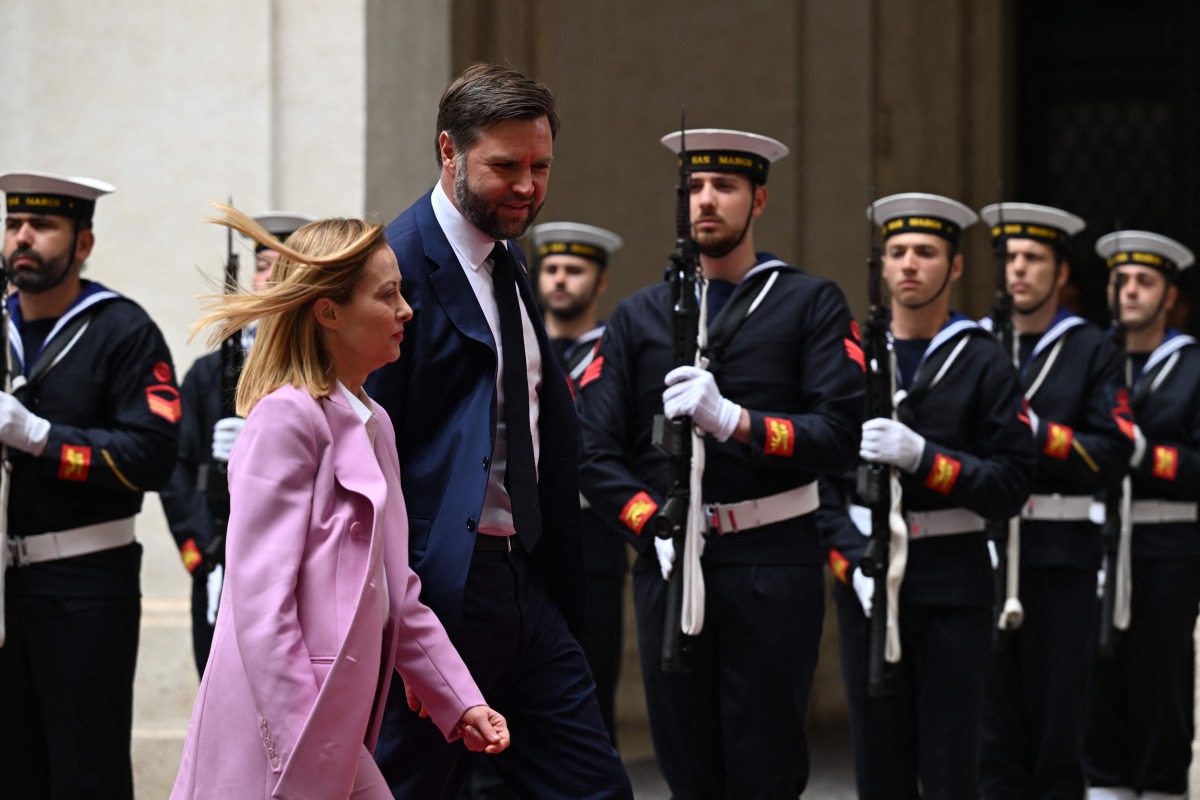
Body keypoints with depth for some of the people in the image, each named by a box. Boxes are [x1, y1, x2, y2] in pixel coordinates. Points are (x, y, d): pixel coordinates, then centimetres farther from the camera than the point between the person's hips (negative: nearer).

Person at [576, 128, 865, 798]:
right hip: (668, 566, 3)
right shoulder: (638, 317, 14)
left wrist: (733, 420, -20)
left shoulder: (812, 304, 5)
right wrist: (656, 529, -10)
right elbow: (596, 449, 6)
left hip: (774, 566, -3)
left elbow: (841, 435, -7)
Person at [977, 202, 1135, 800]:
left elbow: (1114, 452, -5)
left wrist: (1040, 434, -17)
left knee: (1058, 703, 1)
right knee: (992, 708, 2)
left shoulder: (1090, 351, 5)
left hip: (1060, 556, -2)